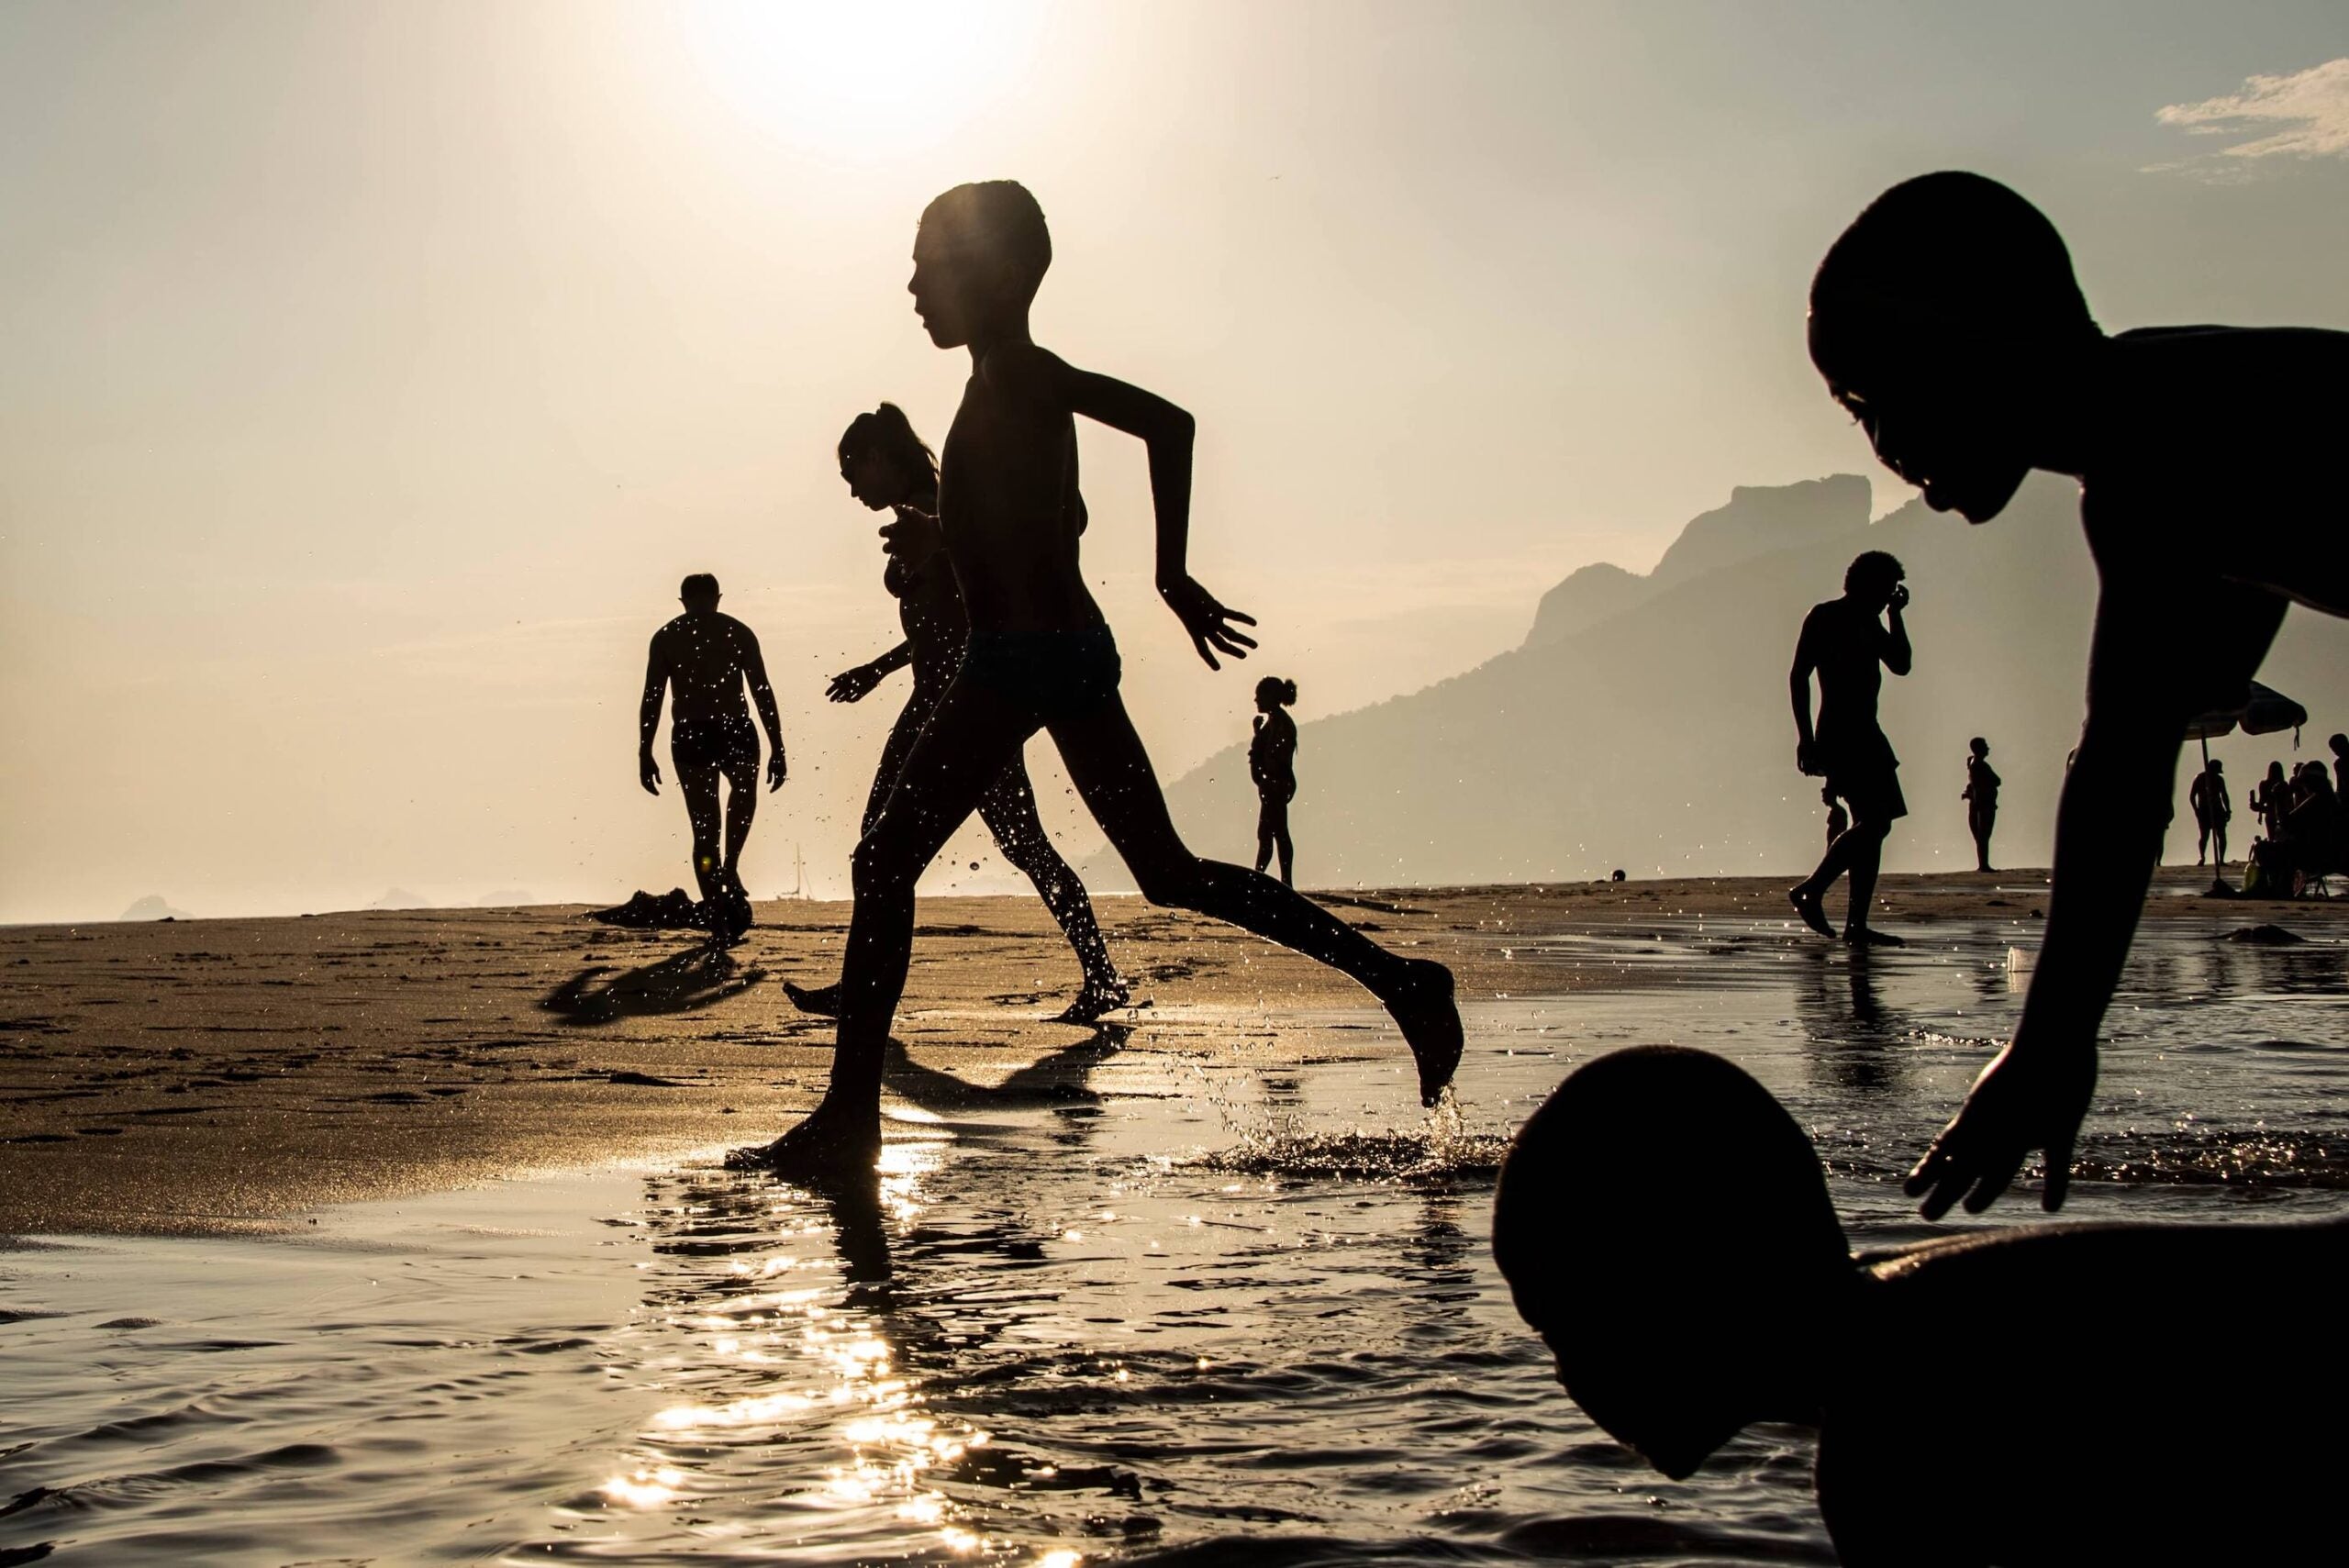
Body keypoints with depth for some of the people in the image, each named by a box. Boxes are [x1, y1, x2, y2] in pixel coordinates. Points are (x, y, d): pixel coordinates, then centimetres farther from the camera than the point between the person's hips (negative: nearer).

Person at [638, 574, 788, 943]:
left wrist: (645, 755, 5)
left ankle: (719, 922, 4)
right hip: (734, 733, 0)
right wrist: (778, 750, 2)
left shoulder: (666, 637, 7)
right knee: (744, 792, 30)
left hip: (689, 739, 1)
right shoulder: (738, 632, 5)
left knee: (704, 829, 9)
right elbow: (763, 694, 0)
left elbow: (651, 700, 2)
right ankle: (730, 871, 8)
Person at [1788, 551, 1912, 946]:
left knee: (1872, 825, 4)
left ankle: (1857, 926, 3)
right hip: (1839, 734, -9)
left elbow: (1900, 664, 17)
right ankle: (1810, 890, -8)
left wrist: (1896, 615, 12)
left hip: (1865, 735, 9)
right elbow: (1799, 676, -10)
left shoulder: (1870, 622, 20)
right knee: (1874, 822, -18)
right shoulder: (1824, 617, -4)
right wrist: (1805, 735, -17)